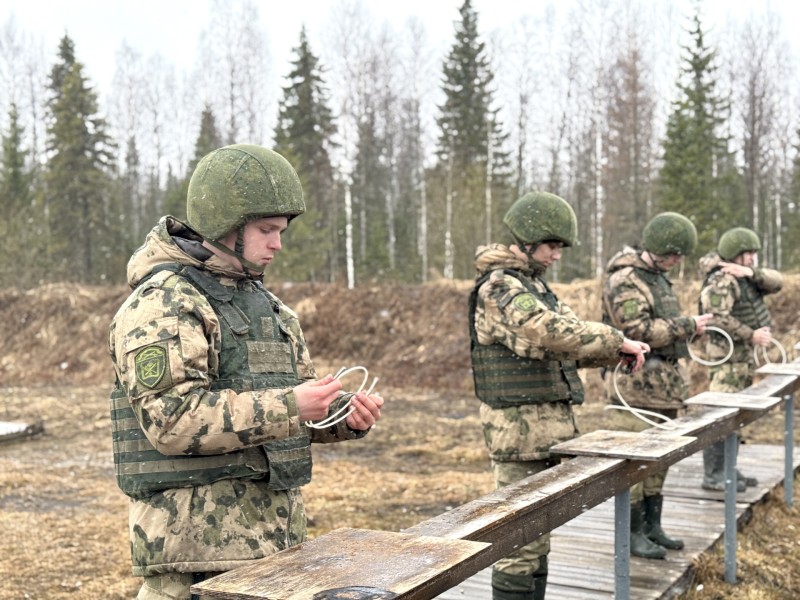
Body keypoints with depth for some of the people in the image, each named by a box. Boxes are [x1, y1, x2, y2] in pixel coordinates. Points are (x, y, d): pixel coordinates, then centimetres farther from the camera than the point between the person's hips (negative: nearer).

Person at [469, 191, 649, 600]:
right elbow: (554, 332, -29)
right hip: (522, 429, -10)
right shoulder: (501, 288, -15)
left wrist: (617, 353, 1)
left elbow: (561, 347, 16)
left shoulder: (532, 285, 16)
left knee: (537, 536, 17)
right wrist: (618, 341, -20)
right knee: (521, 542, -3)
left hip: (545, 427, 10)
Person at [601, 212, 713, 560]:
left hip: (664, 384, 10)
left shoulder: (657, 276, 16)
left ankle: (652, 526, 25)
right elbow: (638, 331, -23)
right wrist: (688, 326, -18)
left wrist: (690, 327, 10)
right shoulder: (624, 280, -15)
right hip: (637, 386, -10)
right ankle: (632, 533, 6)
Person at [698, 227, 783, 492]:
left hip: (745, 355, 10)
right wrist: (751, 335, -22)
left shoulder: (746, 278, 12)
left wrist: (752, 273, -15)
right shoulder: (722, 280, -17)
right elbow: (718, 318, -27)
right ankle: (713, 476, -5)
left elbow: (777, 282, 1)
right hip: (727, 355, -10)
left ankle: (726, 469, 23)